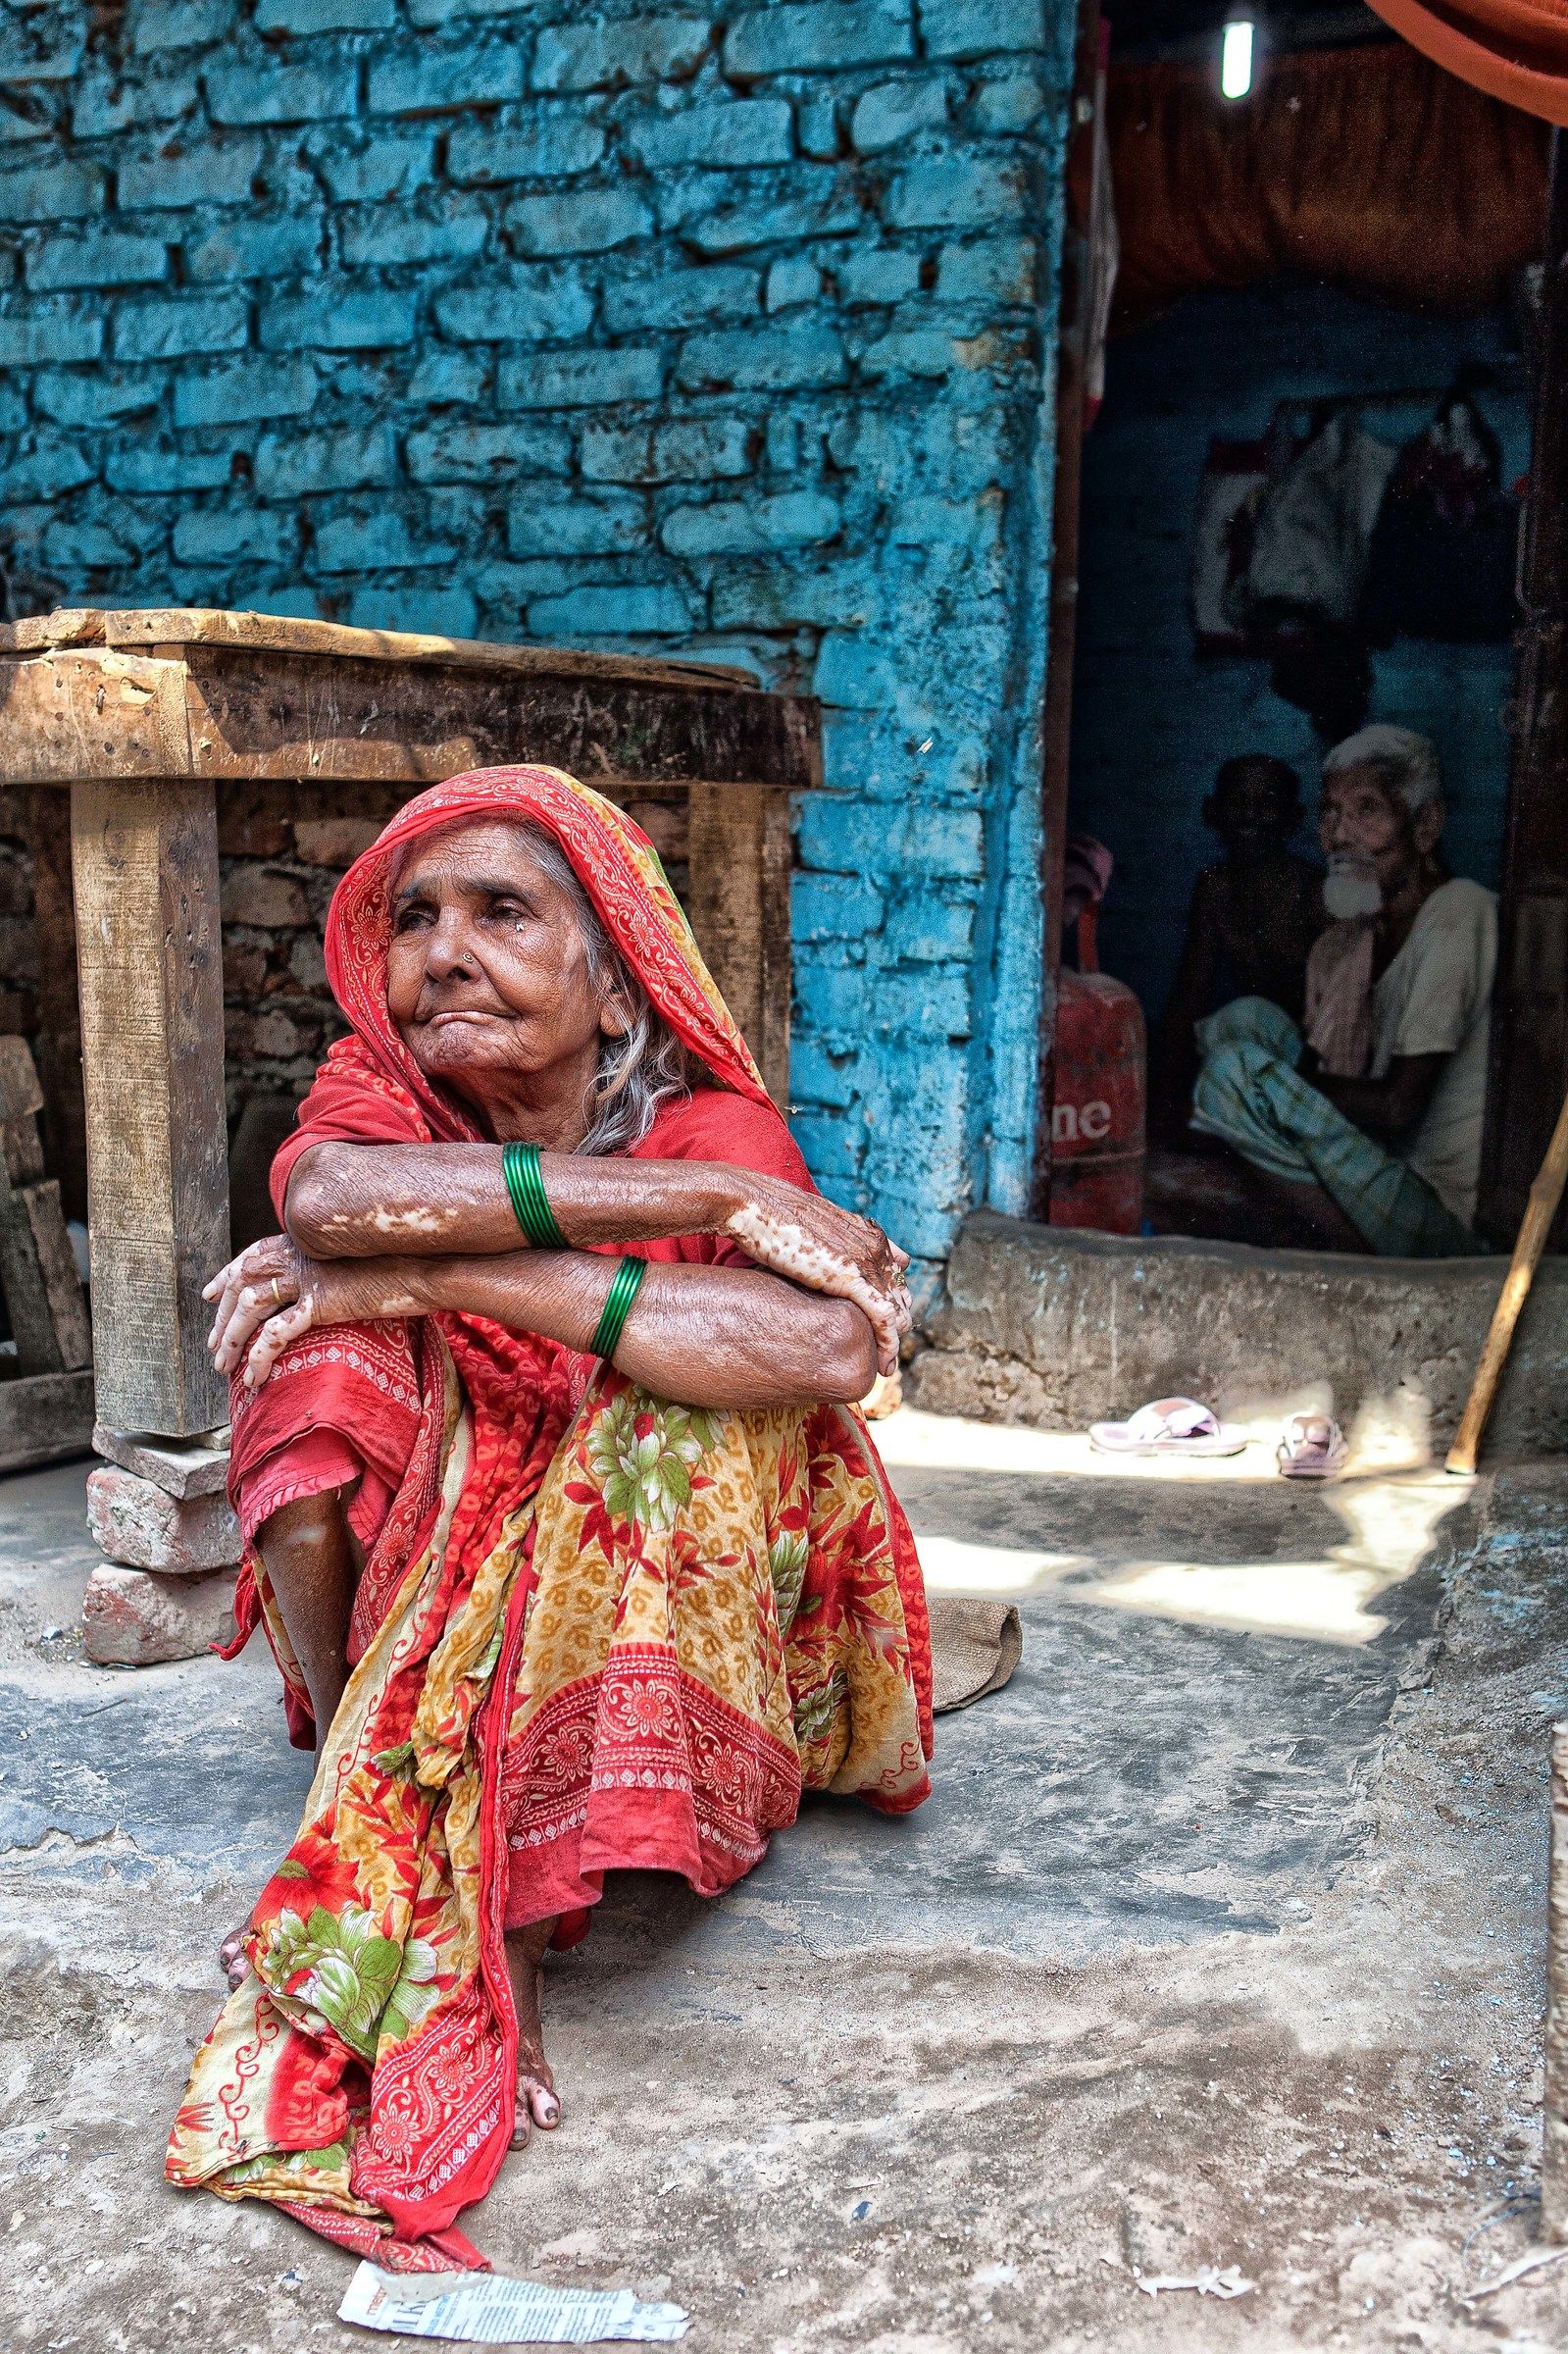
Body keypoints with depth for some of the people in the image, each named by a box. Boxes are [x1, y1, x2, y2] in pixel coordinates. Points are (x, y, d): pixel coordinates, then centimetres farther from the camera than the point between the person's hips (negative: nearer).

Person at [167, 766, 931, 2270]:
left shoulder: (711, 1126, -19)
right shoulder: (377, 1087, -11)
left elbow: (833, 1347, -41)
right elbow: (322, 1193, -38)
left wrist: (453, 1274, -39)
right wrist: (694, 1194, -40)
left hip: (640, 1597, -2)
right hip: (418, 1564, 2)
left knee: (696, 1407, -31)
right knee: (325, 1336, -22)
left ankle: (513, 1931, -21)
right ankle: (358, 1824, -13)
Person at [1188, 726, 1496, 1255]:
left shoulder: (1460, 915, -13)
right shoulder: (1342, 942, 12)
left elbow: (1397, 1107, -18)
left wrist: (1272, 1080, -8)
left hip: (1444, 1220, -8)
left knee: (1239, 1066, -19)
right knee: (1249, 1017, 4)